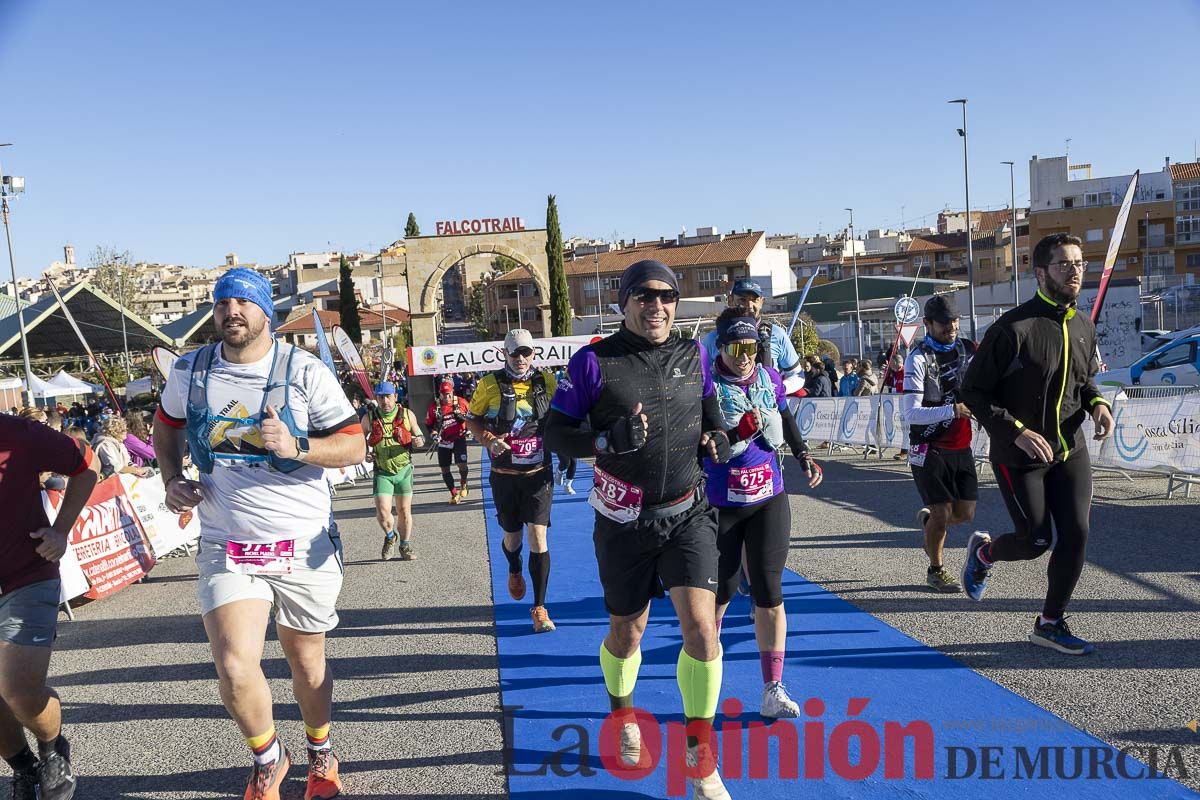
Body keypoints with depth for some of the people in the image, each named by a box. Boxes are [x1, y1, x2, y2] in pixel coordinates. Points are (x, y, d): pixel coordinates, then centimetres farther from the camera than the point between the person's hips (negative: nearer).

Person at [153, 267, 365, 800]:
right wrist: (173, 480, 5)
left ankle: (321, 753, 41)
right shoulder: (189, 372, 3)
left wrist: (297, 447, -23)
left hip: (303, 545, -1)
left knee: (306, 662, 12)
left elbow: (355, 445, -6)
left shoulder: (305, 371, -7)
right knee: (235, 671, -12)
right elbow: (166, 426, 22)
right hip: (225, 547, 2)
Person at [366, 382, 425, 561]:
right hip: (382, 472, -1)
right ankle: (390, 536, 22)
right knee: (383, 513, -10)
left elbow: (420, 437, 7)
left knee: (404, 511, 8)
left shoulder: (407, 415, -2)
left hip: (403, 470, 1)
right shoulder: (369, 418, -3)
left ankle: (405, 545, 30)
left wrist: (418, 441, -17)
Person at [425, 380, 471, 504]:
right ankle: (454, 494, 19)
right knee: (444, 470, 3)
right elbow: (428, 423, 6)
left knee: (462, 464, -17)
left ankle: (463, 484, 14)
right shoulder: (434, 405, -4)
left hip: (459, 439, -2)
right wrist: (434, 433, -8)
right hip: (443, 442, 2)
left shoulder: (461, 402, -6)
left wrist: (469, 429, -1)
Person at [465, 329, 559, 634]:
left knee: (538, 537, -7)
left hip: (538, 473, 0)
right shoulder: (490, 384, -4)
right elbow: (472, 420, 5)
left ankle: (539, 608, 3)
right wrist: (489, 439, -13)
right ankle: (514, 571, 51)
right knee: (512, 536, 14)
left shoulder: (547, 381, 0)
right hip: (504, 475, 0)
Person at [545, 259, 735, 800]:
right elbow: (555, 433, -9)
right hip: (624, 520, -1)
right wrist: (610, 439, -26)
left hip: (686, 515, 2)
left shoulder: (694, 356, 2)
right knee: (627, 633, 13)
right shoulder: (593, 361, -9)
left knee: (700, 627, -10)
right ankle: (622, 715, 46)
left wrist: (716, 440, -1)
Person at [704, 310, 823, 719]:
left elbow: (785, 420, 20)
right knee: (720, 591, 9)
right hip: (720, 505, -3)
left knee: (769, 592, 1)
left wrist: (804, 458, 13)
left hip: (769, 500, 3)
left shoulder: (770, 378, 1)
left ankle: (773, 691, 9)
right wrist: (739, 432, -28)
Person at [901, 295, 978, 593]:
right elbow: (910, 413, -21)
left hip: (961, 447, 6)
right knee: (942, 514, -3)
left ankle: (928, 518, 37)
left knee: (965, 512, 5)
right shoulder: (919, 358, -14)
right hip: (929, 449, -6)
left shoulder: (968, 348, 4)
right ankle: (935, 570, 20)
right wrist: (953, 410, -31)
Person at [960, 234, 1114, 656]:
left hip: (1070, 450, 6)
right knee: (1036, 540, 0)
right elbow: (973, 390, -15)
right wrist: (1016, 431, -24)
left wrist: (1098, 404, -2)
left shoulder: (1083, 326, 5)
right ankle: (983, 551, 34)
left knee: (1075, 535, 1)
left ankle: (1051, 623, 19)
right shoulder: (1014, 327, -17)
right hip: (1019, 457, -6)